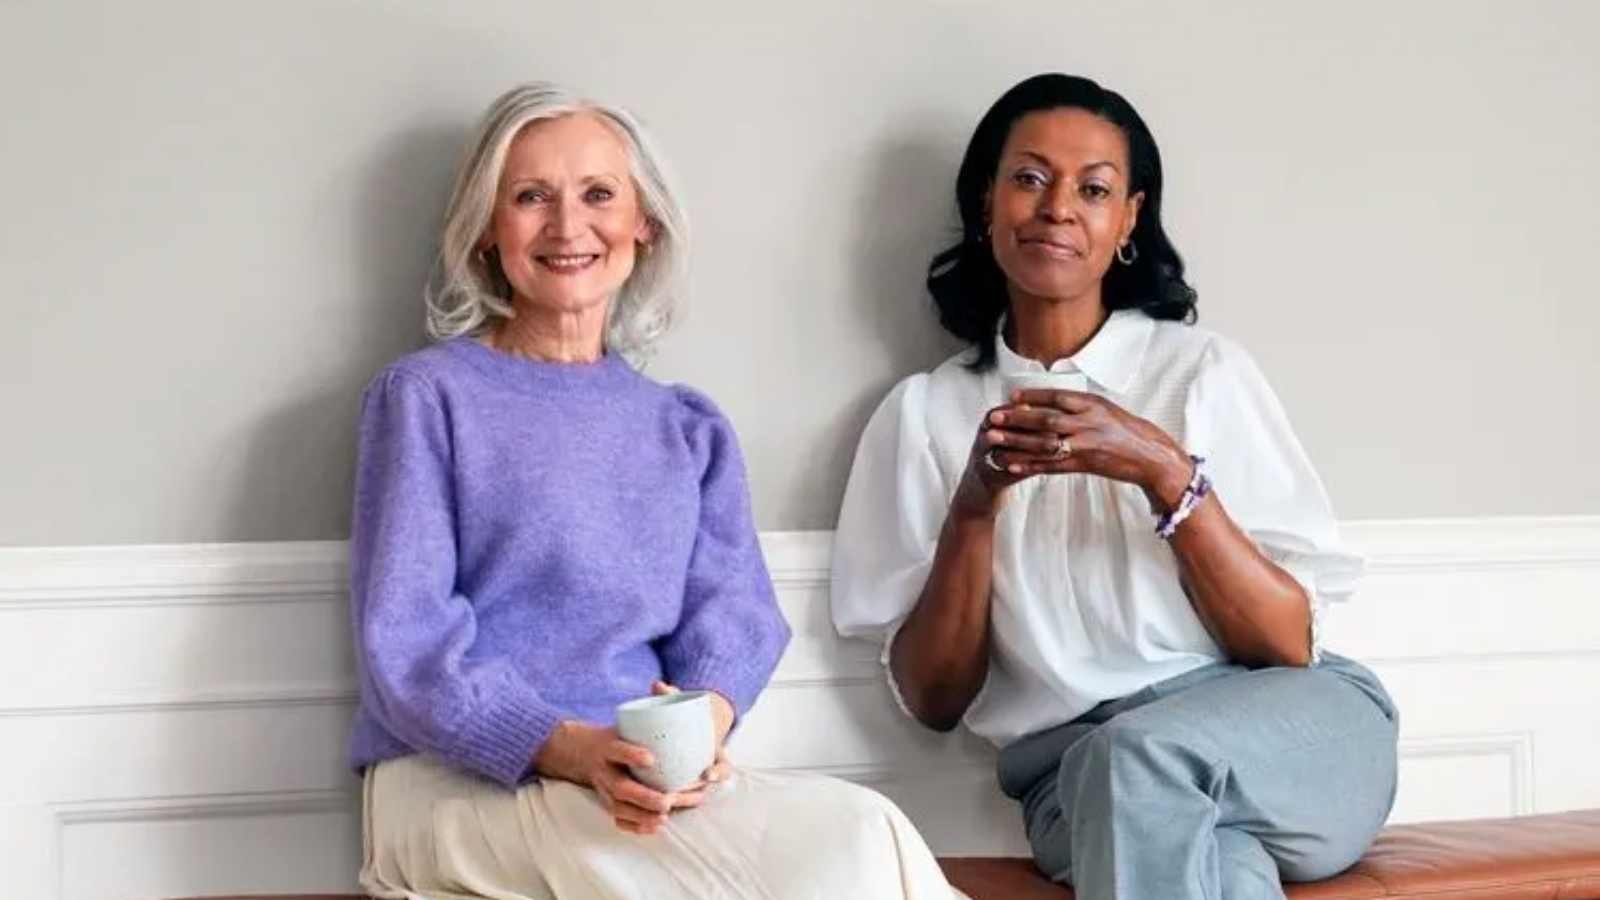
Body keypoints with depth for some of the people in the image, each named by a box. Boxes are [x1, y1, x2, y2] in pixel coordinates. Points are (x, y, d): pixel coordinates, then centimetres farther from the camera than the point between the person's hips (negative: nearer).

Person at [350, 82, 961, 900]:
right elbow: (406, 645, -6)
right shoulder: (426, 397, 4)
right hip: (459, 780, -5)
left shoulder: (692, 429, 19)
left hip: (650, 783, 5)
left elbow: (731, 605, 5)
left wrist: (701, 722, -19)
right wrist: (568, 748, -23)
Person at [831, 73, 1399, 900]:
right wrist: (975, 502, -11)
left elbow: (1288, 645, -2)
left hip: (1290, 732, 1)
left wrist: (1165, 474, -16)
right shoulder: (923, 413, 8)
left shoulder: (1204, 369, 5)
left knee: (1135, 760, -34)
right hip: (1077, 773, 0)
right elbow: (932, 699, 4)